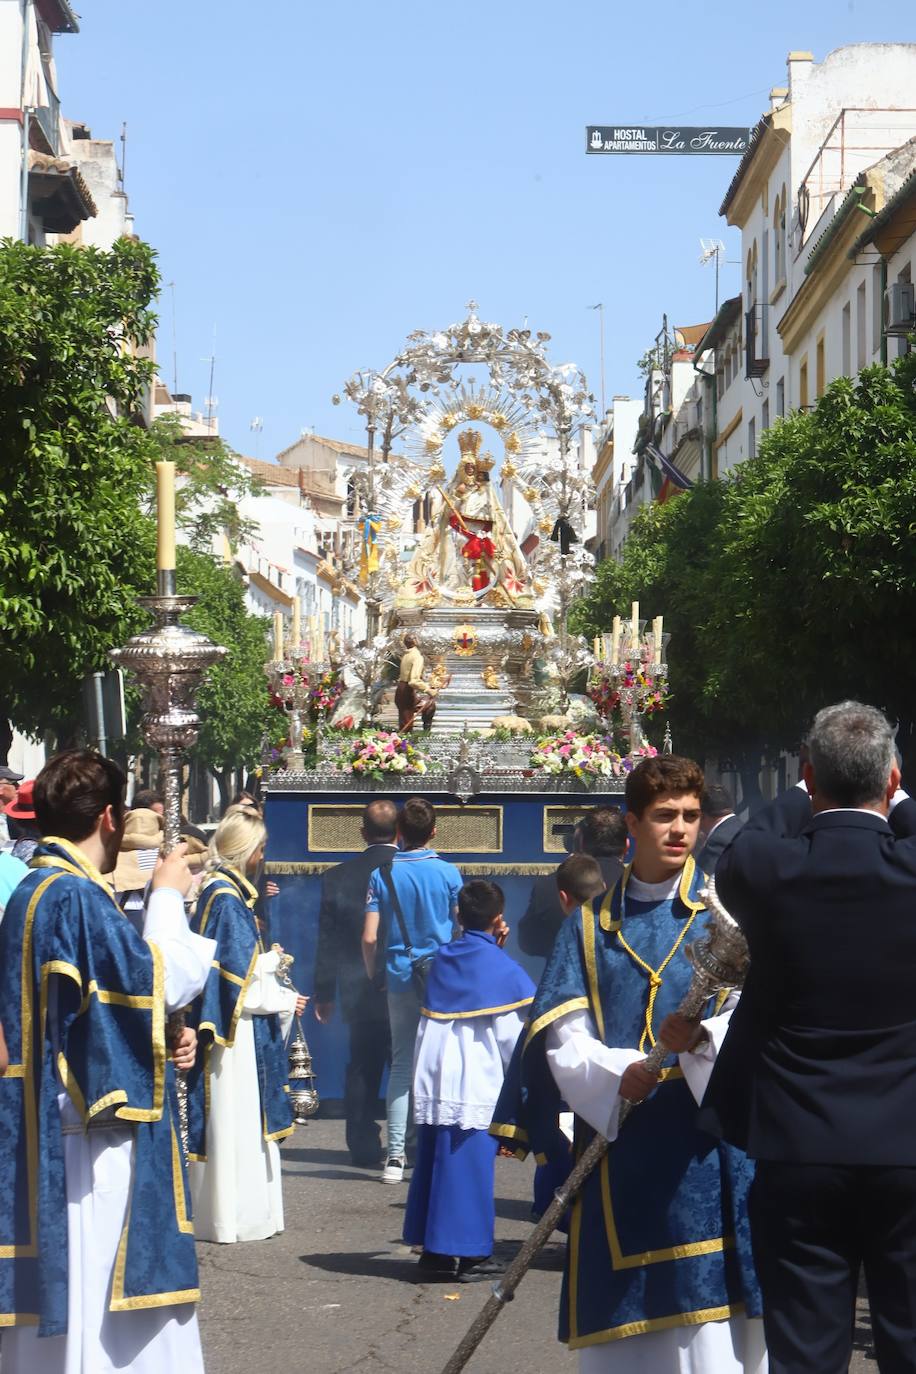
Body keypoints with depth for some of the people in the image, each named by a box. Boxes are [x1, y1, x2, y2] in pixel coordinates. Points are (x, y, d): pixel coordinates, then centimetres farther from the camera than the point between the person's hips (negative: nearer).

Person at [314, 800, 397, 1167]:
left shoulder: (338, 877, -4)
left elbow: (327, 942, 0)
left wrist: (324, 994, 7)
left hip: (360, 994, 1)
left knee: (362, 1070, 11)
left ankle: (364, 1147, 12)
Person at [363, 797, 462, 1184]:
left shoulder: (382, 874, -3)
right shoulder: (448, 873, -4)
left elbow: (369, 937, -6)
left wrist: (373, 977, 8)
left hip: (399, 978, 1)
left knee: (401, 1064, 7)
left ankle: (395, 1155, 2)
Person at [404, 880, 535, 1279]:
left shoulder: (441, 960, 9)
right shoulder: (502, 968, -6)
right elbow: (512, 1035, -7)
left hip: (432, 1080, 6)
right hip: (478, 1084, -6)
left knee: (433, 1163, 11)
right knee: (471, 1164, -2)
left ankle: (432, 1247, 17)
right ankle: (466, 1251, -1)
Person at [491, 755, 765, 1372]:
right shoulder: (592, 925, 14)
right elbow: (564, 1033, 4)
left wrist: (703, 1038, -26)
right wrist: (616, 1073, -16)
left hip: (707, 1133, -2)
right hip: (616, 1137, 2)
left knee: (708, 1314, -8)